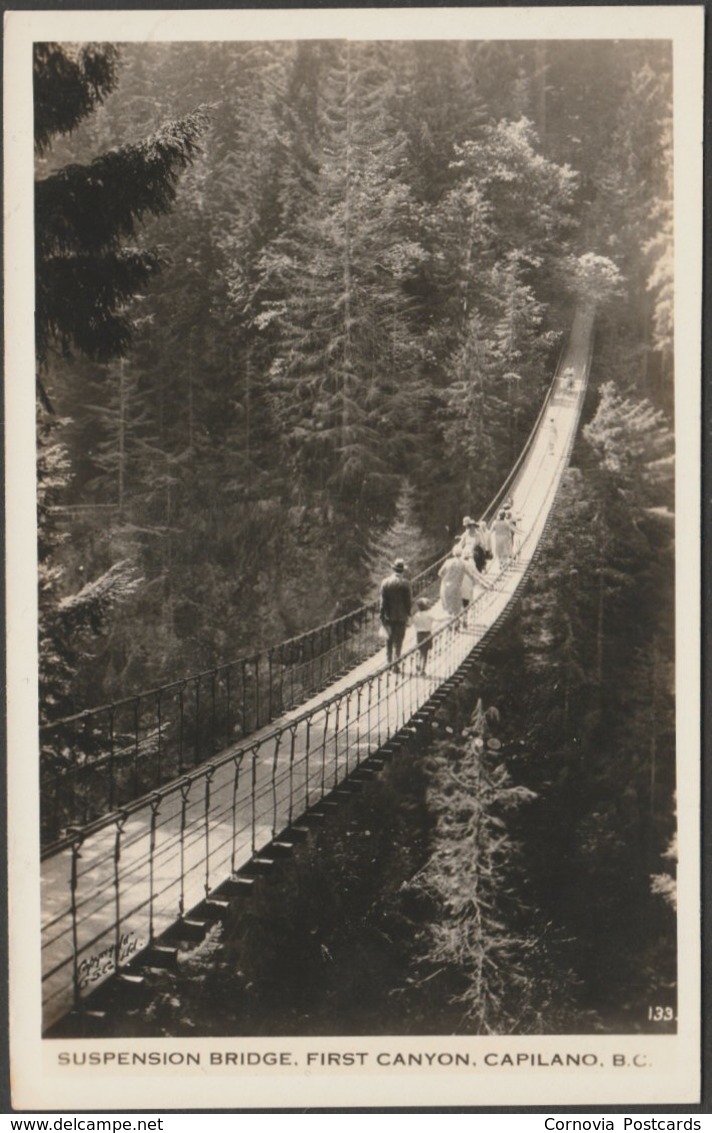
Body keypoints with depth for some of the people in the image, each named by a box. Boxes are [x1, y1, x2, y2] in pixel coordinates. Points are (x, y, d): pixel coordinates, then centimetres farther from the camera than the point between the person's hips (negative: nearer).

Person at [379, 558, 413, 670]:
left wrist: (382, 615, 3)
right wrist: (408, 614, 6)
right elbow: (409, 600, -6)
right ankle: (396, 664, 3)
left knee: (389, 638, 18)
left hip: (388, 615, 2)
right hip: (401, 616, -2)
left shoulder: (385, 582, -3)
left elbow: (382, 601, -1)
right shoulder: (405, 583, -10)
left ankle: (389, 661, 16)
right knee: (398, 641, 4)